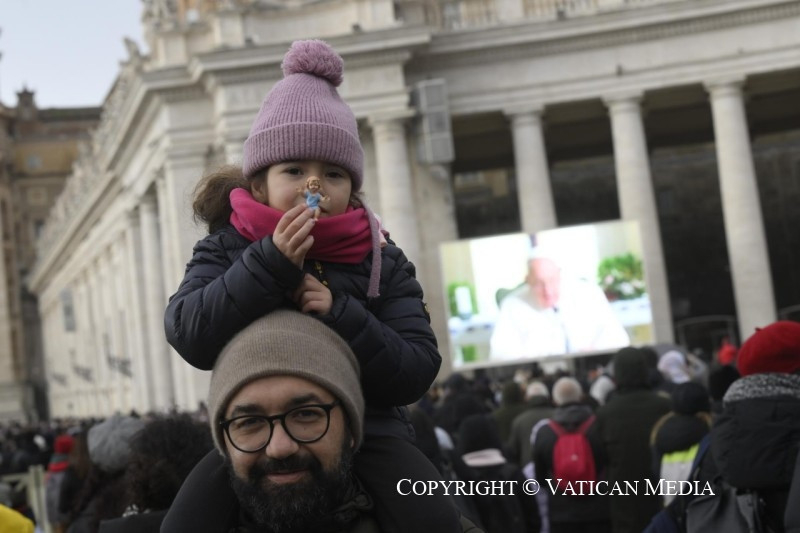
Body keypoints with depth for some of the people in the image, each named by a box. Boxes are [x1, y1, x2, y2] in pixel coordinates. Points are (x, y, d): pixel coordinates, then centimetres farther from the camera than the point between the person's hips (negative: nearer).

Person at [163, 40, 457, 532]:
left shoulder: (383, 263, 3)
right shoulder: (226, 249, 3)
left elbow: (418, 372, -6)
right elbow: (189, 337, -15)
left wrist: (341, 314, -21)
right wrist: (269, 263, -24)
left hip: (368, 428, 0)